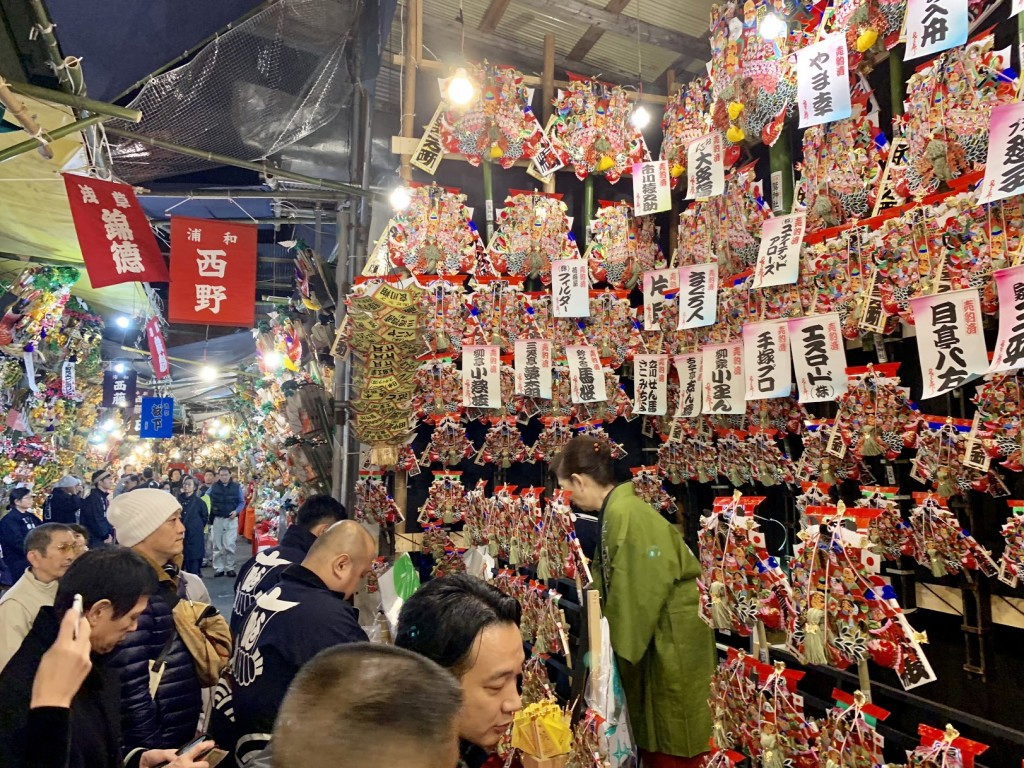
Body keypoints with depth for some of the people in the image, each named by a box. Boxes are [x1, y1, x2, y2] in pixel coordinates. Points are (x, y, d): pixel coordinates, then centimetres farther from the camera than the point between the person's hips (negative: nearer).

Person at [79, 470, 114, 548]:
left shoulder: (105, 497, 13)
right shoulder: (93, 497, -15)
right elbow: (96, 519, -19)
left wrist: (110, 534, 6)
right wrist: (106, 536, -14)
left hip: (104, 538, 9)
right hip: (95, 539, -9)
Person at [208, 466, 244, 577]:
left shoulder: (236, 487, 1)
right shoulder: (213, 487, 3)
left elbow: (242, 502, 5)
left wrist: (236, 511, -12)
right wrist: (210, 511, -8)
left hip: (231, 519, -1)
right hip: (217, 519, 2)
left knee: (230, 545, -4)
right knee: (217, 546, 7)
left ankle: (230, 568, 6)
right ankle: (218, 568, 15)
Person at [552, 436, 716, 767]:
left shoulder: (625, 513, -24)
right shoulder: (613, 511, 5)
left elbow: (644, 589, -23)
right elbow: (610, 582, 13)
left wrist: (620, 644, -14)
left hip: (671, 640, -9)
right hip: (652, 637, 9)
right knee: (652, 736, 21)